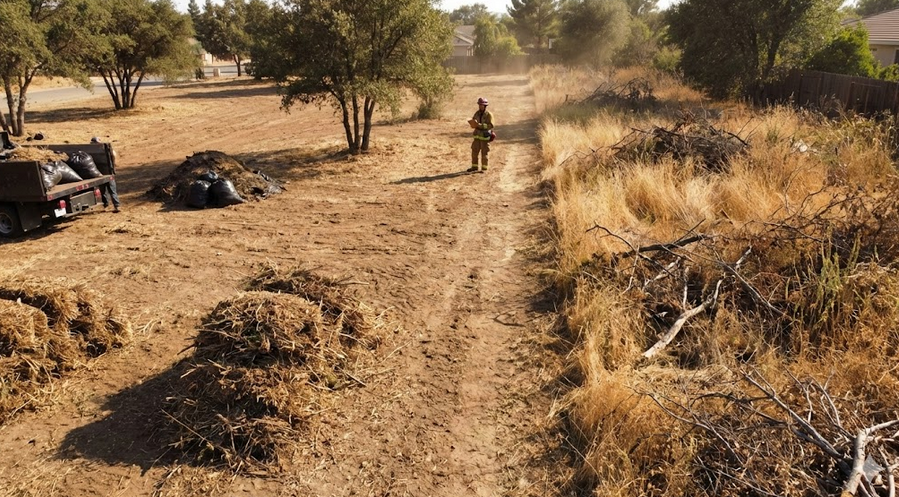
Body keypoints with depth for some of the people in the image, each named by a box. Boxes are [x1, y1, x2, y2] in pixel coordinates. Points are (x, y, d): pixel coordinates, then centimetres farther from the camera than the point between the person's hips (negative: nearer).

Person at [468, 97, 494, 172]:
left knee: (484, 153, 0)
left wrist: (480, 125, -27)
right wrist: (473, 124, -12)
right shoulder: (477, 113, 7)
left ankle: (484, 168, 9)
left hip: (485, 137, -6)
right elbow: (473, 123, 13)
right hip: (477, 136, 6)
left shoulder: (489, 114, -11)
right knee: (474, 152, 6)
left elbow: (490, 125, -20)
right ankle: (474, 167, 17)